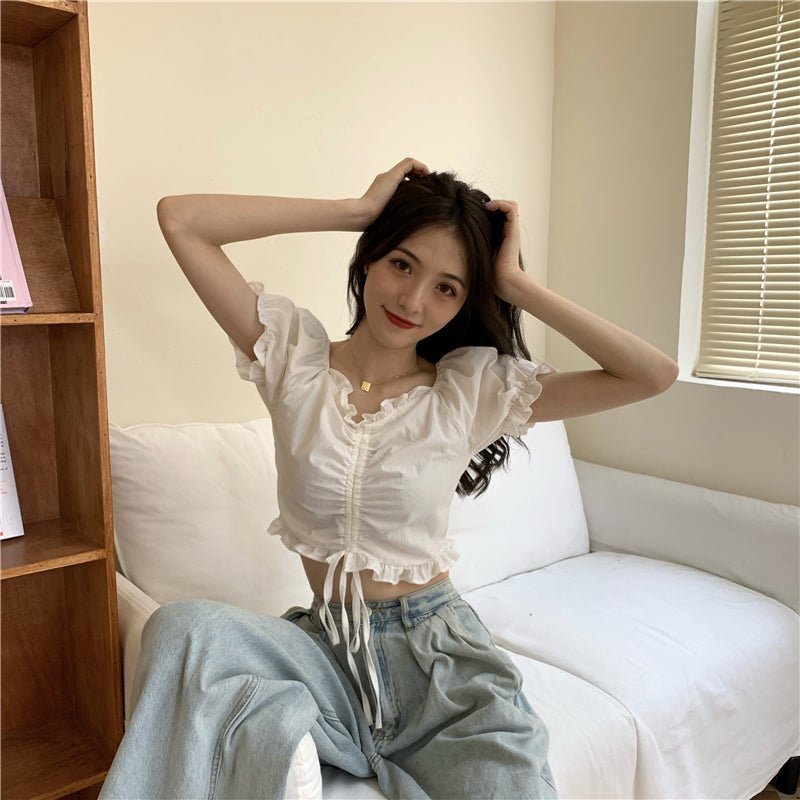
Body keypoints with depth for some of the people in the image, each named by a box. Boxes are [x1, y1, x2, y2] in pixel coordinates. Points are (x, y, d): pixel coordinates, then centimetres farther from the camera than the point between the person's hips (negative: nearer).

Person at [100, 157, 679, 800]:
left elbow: (655, 374, -8)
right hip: (325, 643, 0)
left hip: (438, 653, 1)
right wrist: (359, 209, -9)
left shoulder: (473, 388, -2)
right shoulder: (295, 355, -1)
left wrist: (517, 285, -9)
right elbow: (179, 219, -8)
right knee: (182, 628, -26)